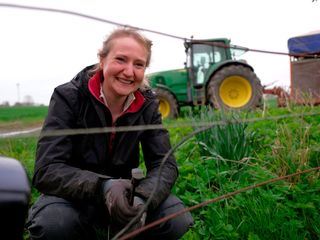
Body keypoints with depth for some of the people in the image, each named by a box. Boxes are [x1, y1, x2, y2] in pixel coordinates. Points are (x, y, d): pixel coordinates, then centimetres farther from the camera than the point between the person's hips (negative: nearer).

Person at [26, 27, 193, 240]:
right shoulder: (69, 97, -17)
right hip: (74, 196, -2)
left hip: (122, 196, 3)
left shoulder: (147, 104, -6)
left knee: (177, 219, -23)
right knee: (51, 222, -36)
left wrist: (142, 198, -35)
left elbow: (164, 163, -12)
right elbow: (47, 170, -24)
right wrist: (104, 186, -42)